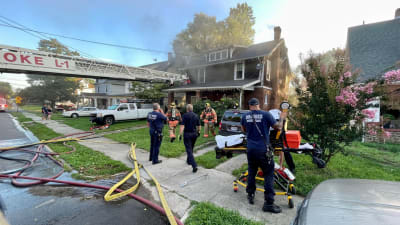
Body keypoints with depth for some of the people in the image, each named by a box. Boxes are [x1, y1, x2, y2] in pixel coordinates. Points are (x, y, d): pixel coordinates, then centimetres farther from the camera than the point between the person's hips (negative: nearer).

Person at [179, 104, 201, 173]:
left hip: (187, 134, -5)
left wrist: (180, 134, -17)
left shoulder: (185, 115, -10)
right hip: (194, 134, 6)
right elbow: (199, 126, 11)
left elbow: (182, 126, -18)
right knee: (191, 148, 23)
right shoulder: (196, 115, 5)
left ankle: (194, 166, -14)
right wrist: (198, 132, 27)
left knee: (189, 150, -5)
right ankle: (189, 161, 41)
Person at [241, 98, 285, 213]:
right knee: (268, 175, 8)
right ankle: (268, 203, 11)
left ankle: (250, 195, 32)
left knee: (251, 173, 19)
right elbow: (278, 127, -1)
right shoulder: (266, 114, -9)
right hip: (263, 150, -3)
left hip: (250, 149, 4)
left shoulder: (245, 116, 1)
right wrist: (281, 118, 16)